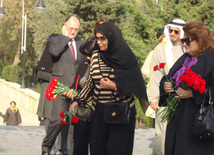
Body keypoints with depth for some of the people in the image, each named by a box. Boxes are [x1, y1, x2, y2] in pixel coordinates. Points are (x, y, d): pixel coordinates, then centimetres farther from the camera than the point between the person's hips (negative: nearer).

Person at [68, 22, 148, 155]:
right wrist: (78, 101, 5)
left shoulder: (127, 58, -7)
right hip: (100, 112, 4)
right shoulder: (96, 56, 6)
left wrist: (114, 86, -15)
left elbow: (135, 86, -6)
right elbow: (91, 82, 13)